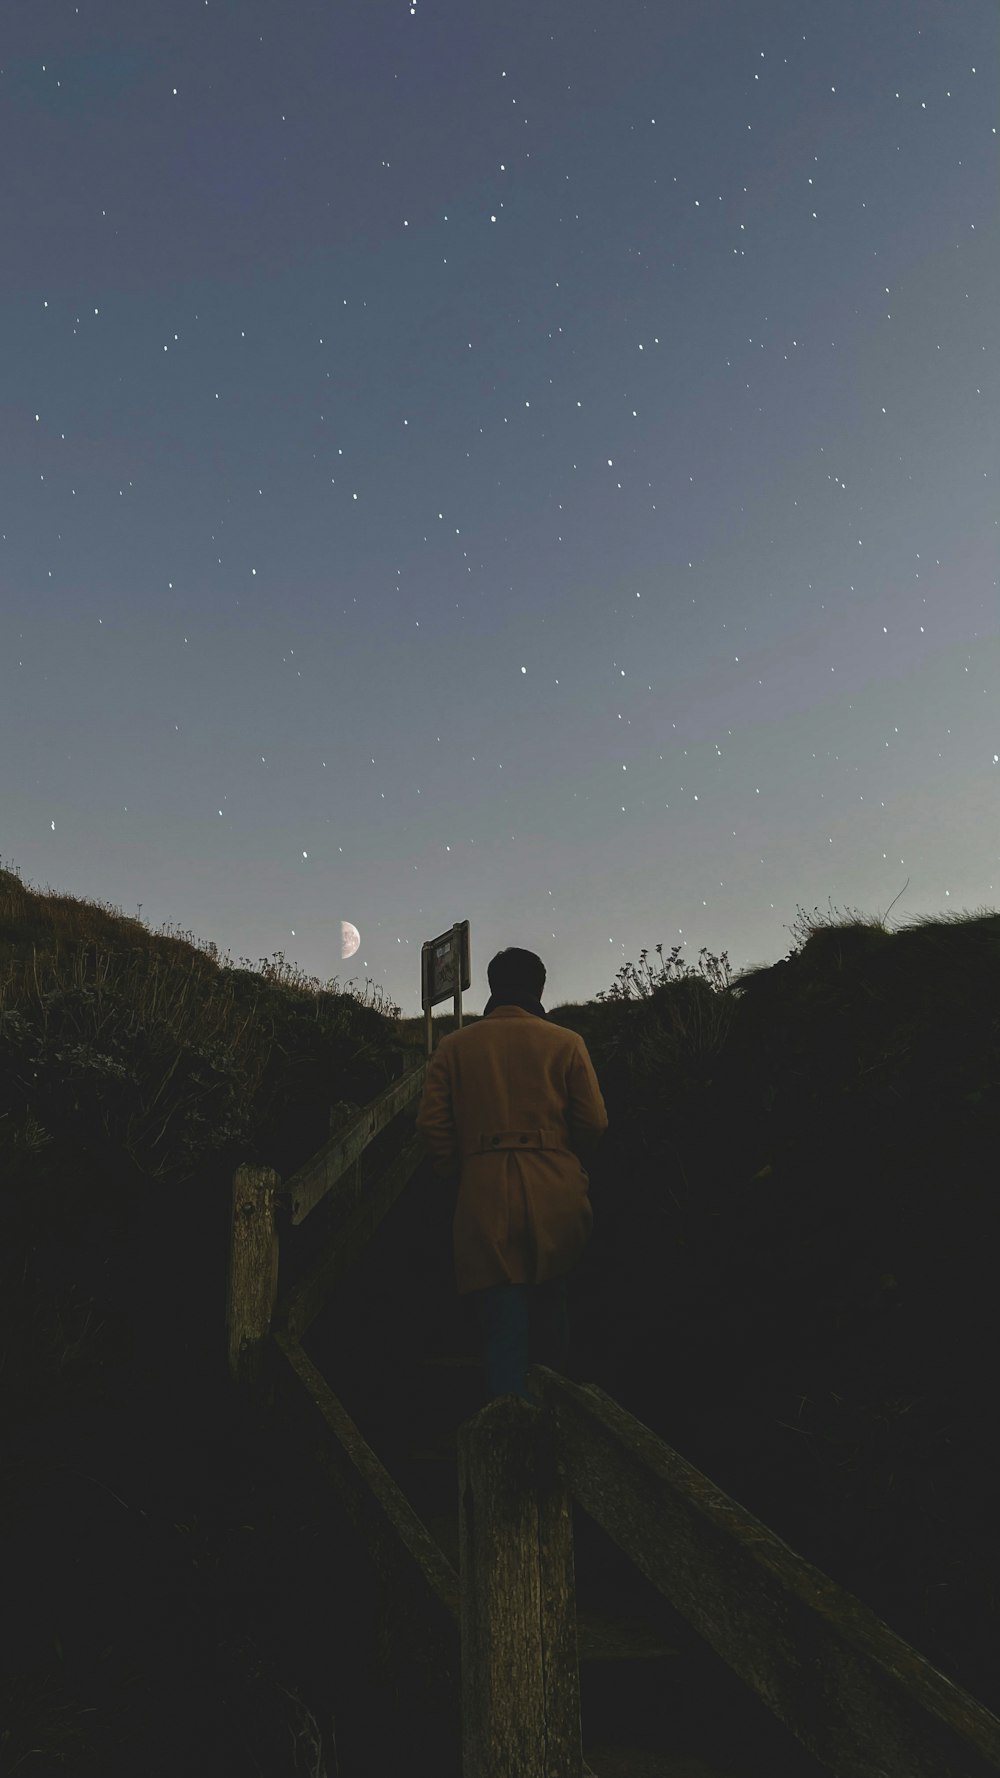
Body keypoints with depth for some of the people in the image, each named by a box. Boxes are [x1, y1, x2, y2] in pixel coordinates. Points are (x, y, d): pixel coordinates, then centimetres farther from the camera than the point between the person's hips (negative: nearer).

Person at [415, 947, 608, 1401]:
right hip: (557, 1195, 1)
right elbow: (594, 1122, -1)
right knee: (551, 1302, 21)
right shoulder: (566, 1042, 1)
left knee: (504, 1327, 4)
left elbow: (431, 1123, -1)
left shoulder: (453, 1046, 5)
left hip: (484, 1197, 0)